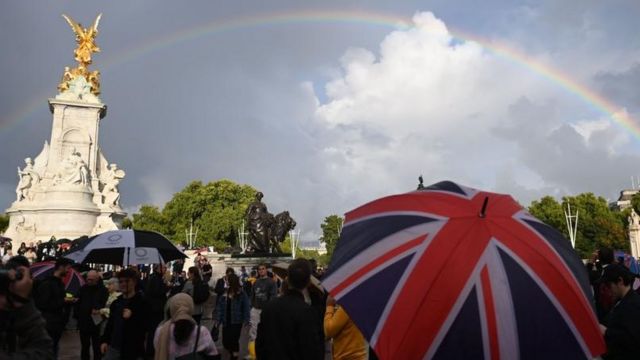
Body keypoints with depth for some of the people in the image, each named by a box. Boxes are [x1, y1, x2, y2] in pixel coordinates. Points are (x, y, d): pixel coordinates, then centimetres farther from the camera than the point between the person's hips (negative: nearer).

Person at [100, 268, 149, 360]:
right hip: (113, 348, 6)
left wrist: (131, 317, -22)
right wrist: (105, 341, 11)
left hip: (133, 350, -5)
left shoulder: (142, 303, -8)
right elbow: (110, 324, 18)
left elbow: (144, 326, -11)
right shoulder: (116, 303, 12)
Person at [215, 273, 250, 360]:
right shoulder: (225, 293, 3)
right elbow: (220, 307, 6)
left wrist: (246, 320, -11)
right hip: (226, 321, 4)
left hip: (236, 322, -4)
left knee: (234, 340, -2)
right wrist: (218, 319, 1)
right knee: (225, 341, 8)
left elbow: (246, 308, -8)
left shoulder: (242, 294, -10)